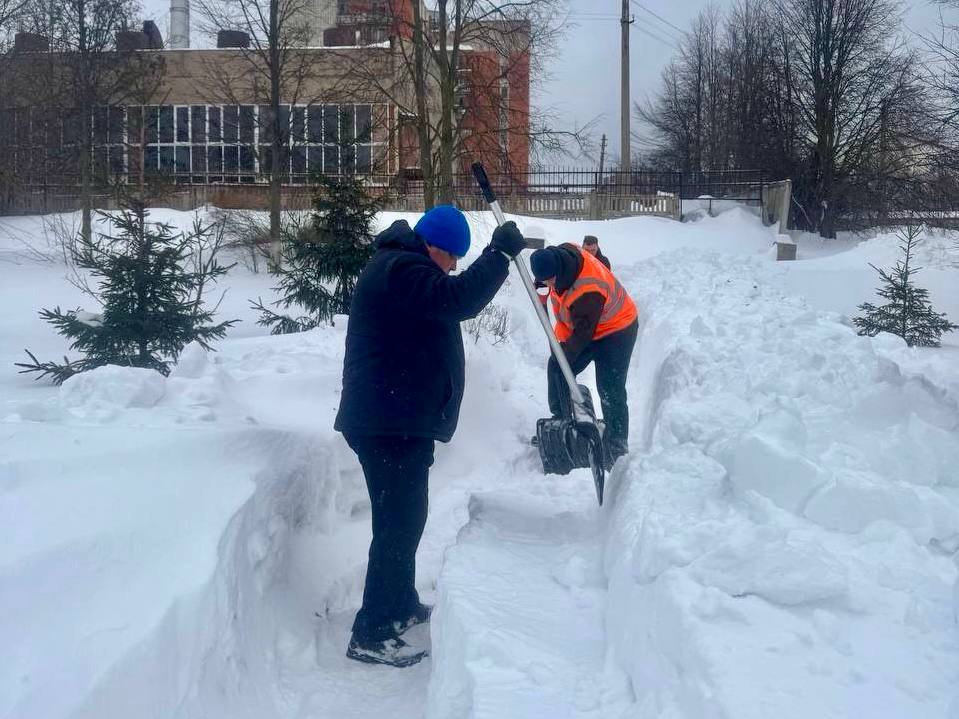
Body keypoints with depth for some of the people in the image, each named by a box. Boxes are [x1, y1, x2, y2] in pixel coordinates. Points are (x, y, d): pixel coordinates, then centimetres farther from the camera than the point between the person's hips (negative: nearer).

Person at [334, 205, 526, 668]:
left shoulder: (404, 266, 19)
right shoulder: (399, 269, -16)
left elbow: (448, 302, 28)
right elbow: (458, 299, -29)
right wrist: (500, 252, -22)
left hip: (397, 418, 11)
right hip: (391, 423, -11)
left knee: (403, 517, 21)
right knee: (398, 522, -9)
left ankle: (402, 605, 36)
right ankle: (371, 635, -3)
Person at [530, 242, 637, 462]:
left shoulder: (587, 292, -40)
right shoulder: (563, 251, -16)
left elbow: (583, 332, -29)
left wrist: (566, 355, -19)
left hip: (615, 331, -9)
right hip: (582, 324, 9)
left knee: (610, 392, -11)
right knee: (556, 369, 7)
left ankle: (617, 450, -5)